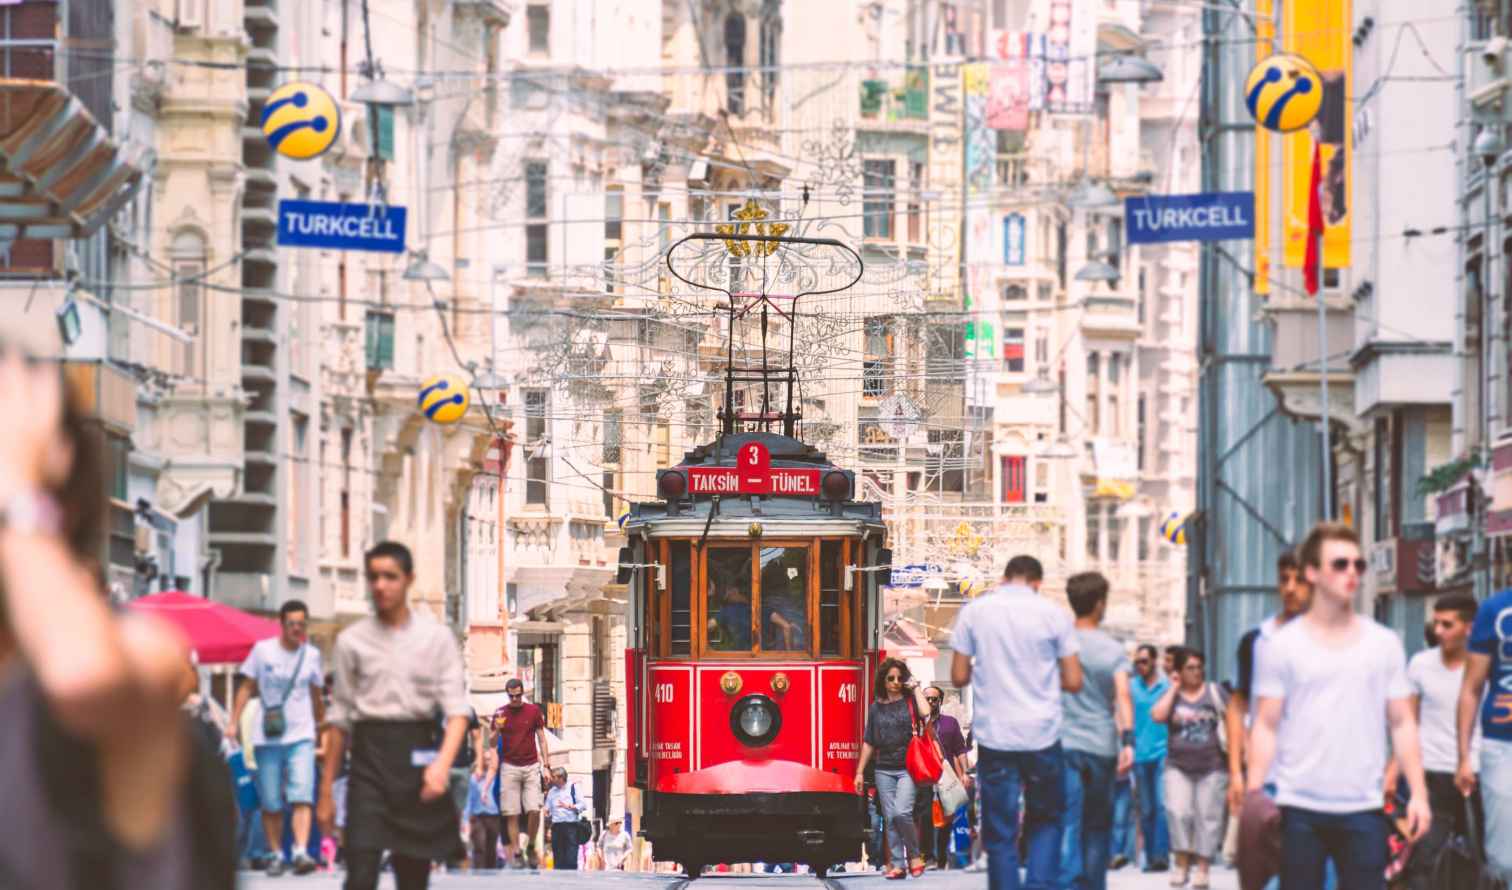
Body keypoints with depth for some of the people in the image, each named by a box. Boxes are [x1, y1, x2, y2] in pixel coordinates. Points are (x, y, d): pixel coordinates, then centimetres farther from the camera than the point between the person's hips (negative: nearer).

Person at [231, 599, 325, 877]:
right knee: (271, 802, 3)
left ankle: (301, 852, -26)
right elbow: (246, 688, 4)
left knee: (302, 796, -16)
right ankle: (276, 854, 15)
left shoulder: (311, 655, 8)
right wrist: (233, 723, -3)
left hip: (301, 736, 0)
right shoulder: (263, 650, 1)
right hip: (267, 737, 0)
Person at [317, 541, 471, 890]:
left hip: (417, 757, 0)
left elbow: (457, 710, -4)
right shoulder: (352, 641, 5)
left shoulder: (436, 637, 2)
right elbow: (340, 720, 9)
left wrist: (443, 763, -22)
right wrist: (326, 791, 8)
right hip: (369, 759, 0)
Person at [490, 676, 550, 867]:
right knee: (511, 813, -4)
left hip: (531, 766, 0)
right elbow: (493, 744, 7)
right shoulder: (500, 713, 5)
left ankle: (530, 847, 10)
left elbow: (541, 739, 9)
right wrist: (496, 730, -14)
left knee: (534, 810, -9)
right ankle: (516, 852, 0)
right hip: (509, 767, 0)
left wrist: (545, 766, 3)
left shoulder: (534, 711, 5)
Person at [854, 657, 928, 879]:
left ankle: (914, 855, 1)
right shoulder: (876, 707, 11)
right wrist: (860, 772, 12)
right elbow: (869, 742, 15)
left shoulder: (909, 701, 3)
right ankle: (898, 864, 6)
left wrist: (915, 688, -10)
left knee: (901, 812, -19)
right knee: (890, 818, 2)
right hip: (884, 770, 4)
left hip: (907, 768, -4)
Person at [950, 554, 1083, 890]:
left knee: (999, 833, 6)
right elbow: (1073, 682, -1)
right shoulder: (1053, 614, -1)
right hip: (1042, 736, 0)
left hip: (993, 736, 0)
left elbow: (959, 677, 2)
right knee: (1046, 821, 17)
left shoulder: (974, 612, 1)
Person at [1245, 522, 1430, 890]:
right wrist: (1253, 796, -8)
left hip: (1363, 809, 1)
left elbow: (1402, 724, 9)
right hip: (1299, 807, -1)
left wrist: (1418, 792, 1)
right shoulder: (1283, 646, 3)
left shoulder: (1384, 644, 9)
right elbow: (1266, 726, 1)